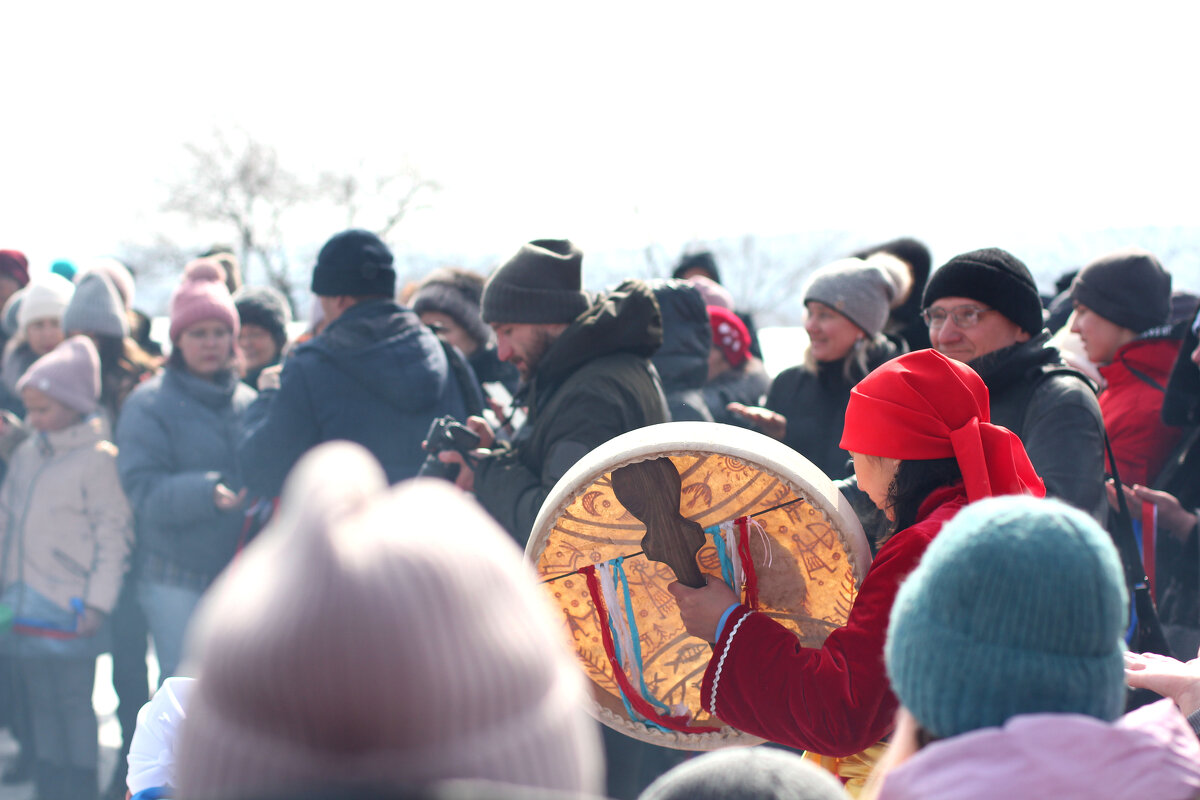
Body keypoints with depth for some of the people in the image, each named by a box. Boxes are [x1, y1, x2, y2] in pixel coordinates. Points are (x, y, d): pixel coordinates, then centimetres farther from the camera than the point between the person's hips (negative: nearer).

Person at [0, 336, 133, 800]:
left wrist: (98, 602, -13)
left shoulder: (97, 457, -9)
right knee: (41, 702, 12)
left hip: (70, 607, -6)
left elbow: (113, 535, -9)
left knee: (75, 703, 0)